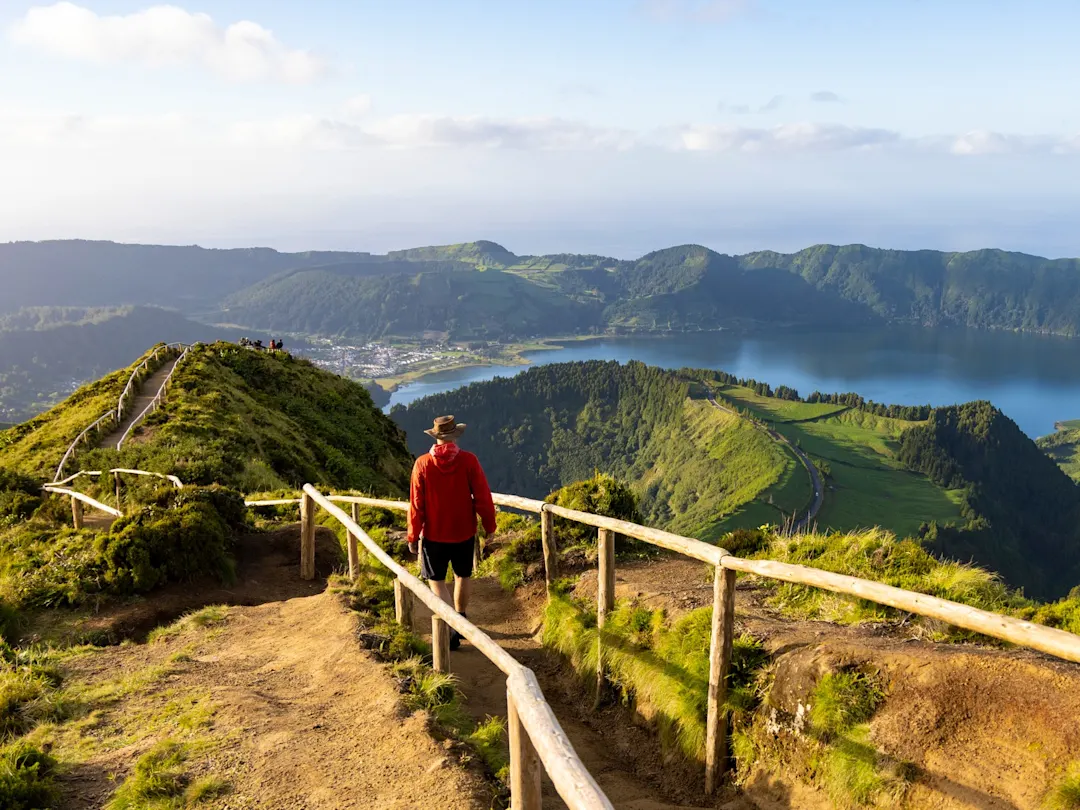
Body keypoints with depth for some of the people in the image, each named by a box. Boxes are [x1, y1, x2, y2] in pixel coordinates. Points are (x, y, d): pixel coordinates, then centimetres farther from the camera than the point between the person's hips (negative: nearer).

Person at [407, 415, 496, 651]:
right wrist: (489, 526, 4)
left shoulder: (422, 463, -12)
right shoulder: (469, 461, -12)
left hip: (434, 534, -1)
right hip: (464, 532, 2)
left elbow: (416, 504, -8)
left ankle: (452, 629, -5)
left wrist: (413, 536, 1)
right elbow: (483, 498, -10)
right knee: (463, 576, 22)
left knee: (436, 580, 8)